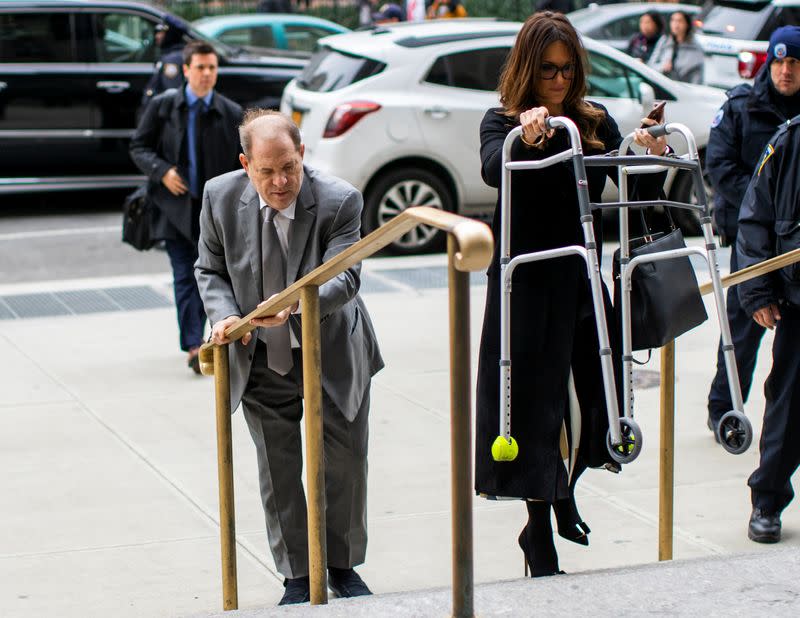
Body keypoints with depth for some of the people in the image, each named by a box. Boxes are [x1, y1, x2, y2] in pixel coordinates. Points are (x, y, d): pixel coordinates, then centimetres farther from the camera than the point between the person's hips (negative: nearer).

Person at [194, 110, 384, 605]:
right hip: (262, 358, 1)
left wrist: (294, 305, -45)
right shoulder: (220, 198, -11)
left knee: (345, 463, 11)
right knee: (278, 471, 7)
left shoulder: (339, 201, -21)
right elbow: (211, 270, 2)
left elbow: (344, 278, -26)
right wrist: (225, 314, -18)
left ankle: (342, 565, 31)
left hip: (333, 354, -1)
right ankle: (299, 576, 22)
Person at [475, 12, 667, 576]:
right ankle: (540, 534, 14)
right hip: (528, 284, -4)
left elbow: (634, 190, 2)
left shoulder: (596, 122, 7)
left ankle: (565, 494, 38)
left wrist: (651, 158, -19)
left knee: (591, 401, 9)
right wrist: (525, 138, -47)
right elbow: (492, 170, -27)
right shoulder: (503, 121, -5)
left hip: (582, 276, 4)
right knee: (535, 401, 1)